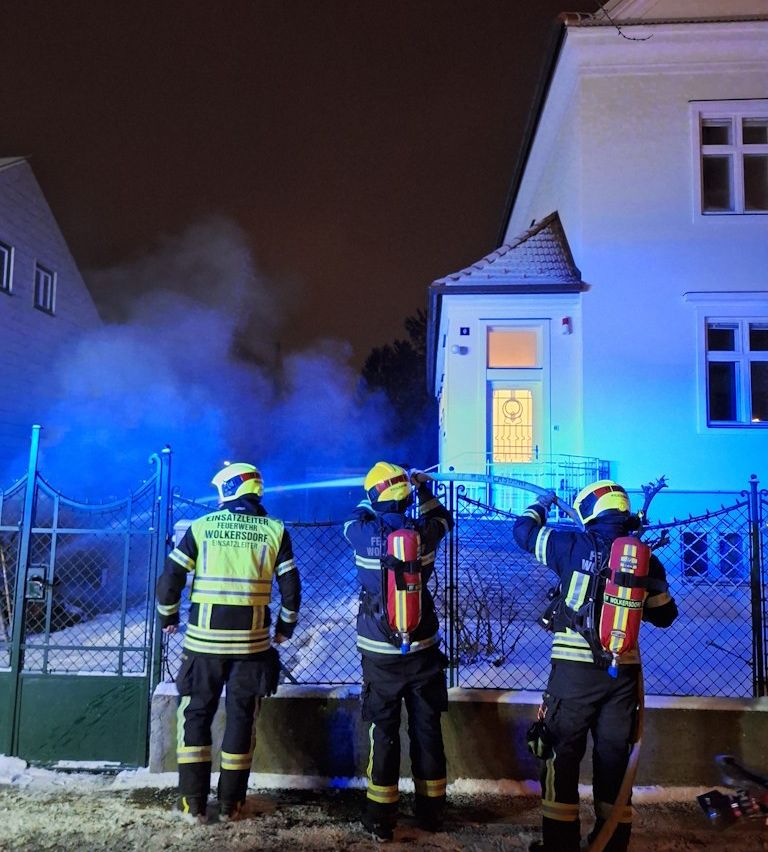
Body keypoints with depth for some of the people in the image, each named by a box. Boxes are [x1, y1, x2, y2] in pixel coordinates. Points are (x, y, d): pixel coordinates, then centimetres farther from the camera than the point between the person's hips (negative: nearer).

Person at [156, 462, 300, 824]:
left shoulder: (201, 526, -2)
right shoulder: (274, 531, 0)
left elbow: (170, 578, -3)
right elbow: (291, 588, 0)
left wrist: (168, 617, 14)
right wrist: (285, 627, 16)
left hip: (204, 639, -1)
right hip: (252, 642, 1)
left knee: (195, 716, 13)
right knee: (241, 718, 12)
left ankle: (194, 804, 16)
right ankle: (230, 803, 21)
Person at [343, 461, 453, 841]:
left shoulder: (365, 535, -11)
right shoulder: (423, 532, -9)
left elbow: (353, 521, 14)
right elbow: (444, 519, 15)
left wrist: (373, 497, 26)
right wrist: (424, 489, 23)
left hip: (380, 653, -1)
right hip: (423, 649, 1)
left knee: (383, 732, 9)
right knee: (427, 728, 14)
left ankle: (381, 818, 16)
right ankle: (431, 811, 27)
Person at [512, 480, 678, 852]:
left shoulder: (576, 547, -9)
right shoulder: (647, 559, 1)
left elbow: (523, 530, 5)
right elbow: (664, 615, 12)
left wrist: (541, 505, 23)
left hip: (575, 670, -4)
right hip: (623, 671, 4)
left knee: (563, 755, 8)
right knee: (614, 757, 16)